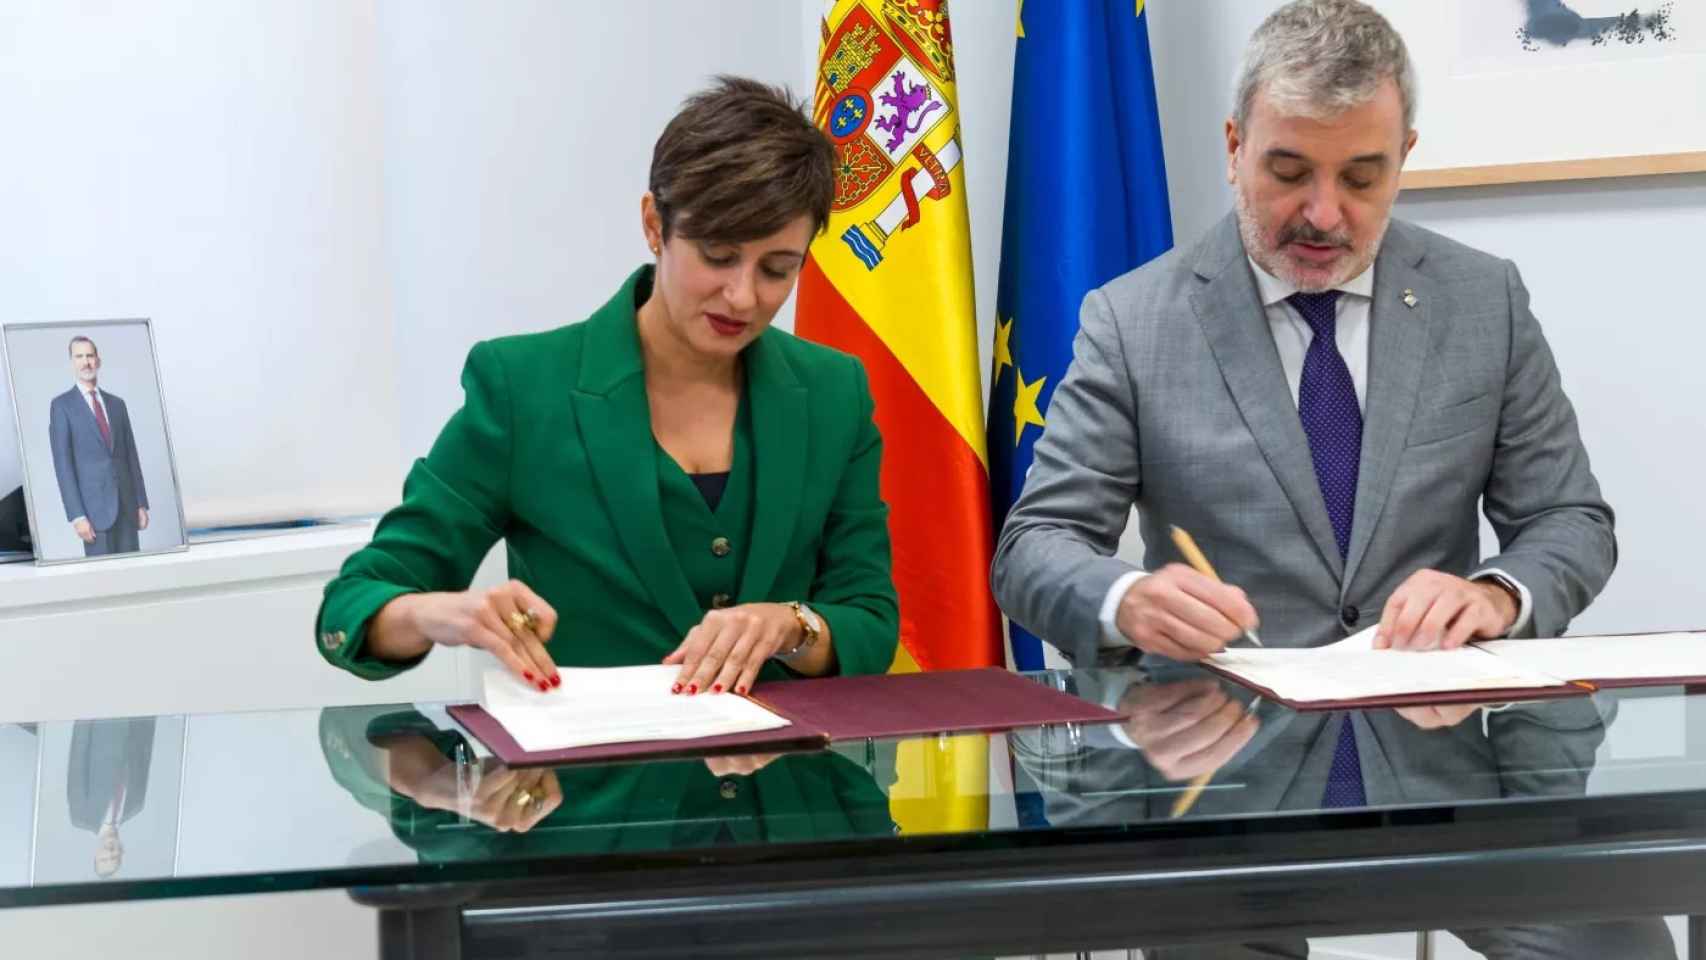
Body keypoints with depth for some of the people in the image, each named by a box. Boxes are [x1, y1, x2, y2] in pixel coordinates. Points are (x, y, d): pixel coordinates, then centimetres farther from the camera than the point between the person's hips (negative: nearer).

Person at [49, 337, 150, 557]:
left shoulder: (117, 404, 15)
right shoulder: (61, 405, -1)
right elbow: (62, 464, -7)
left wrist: (141, 503, 8)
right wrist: (76, 515, -15)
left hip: (126, 503, 5)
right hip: (95, 505, -5)